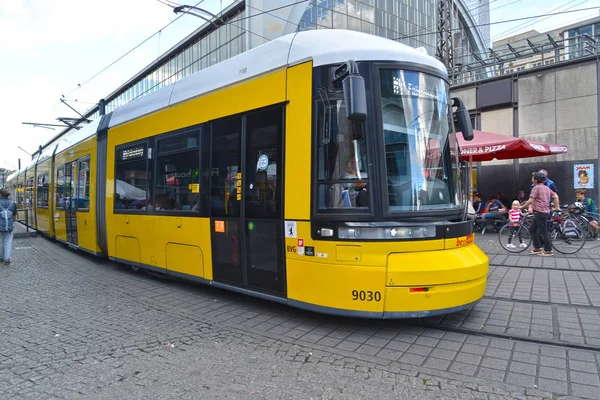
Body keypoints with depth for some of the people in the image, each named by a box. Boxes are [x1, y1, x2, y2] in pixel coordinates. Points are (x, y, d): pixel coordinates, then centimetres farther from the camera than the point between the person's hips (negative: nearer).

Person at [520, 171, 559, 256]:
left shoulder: (536, 187, -11)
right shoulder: (547, 188, 15)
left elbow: (530, 201, -16)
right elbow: (556, 197, 14)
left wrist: (522, 207, -5)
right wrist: (556, 207, 17)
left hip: (540, 212, -9)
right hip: (546, 212, 9)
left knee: (543, 232, -2)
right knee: (532, 229, 15)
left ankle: (548, 250, 4)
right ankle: (537, 248, 19)